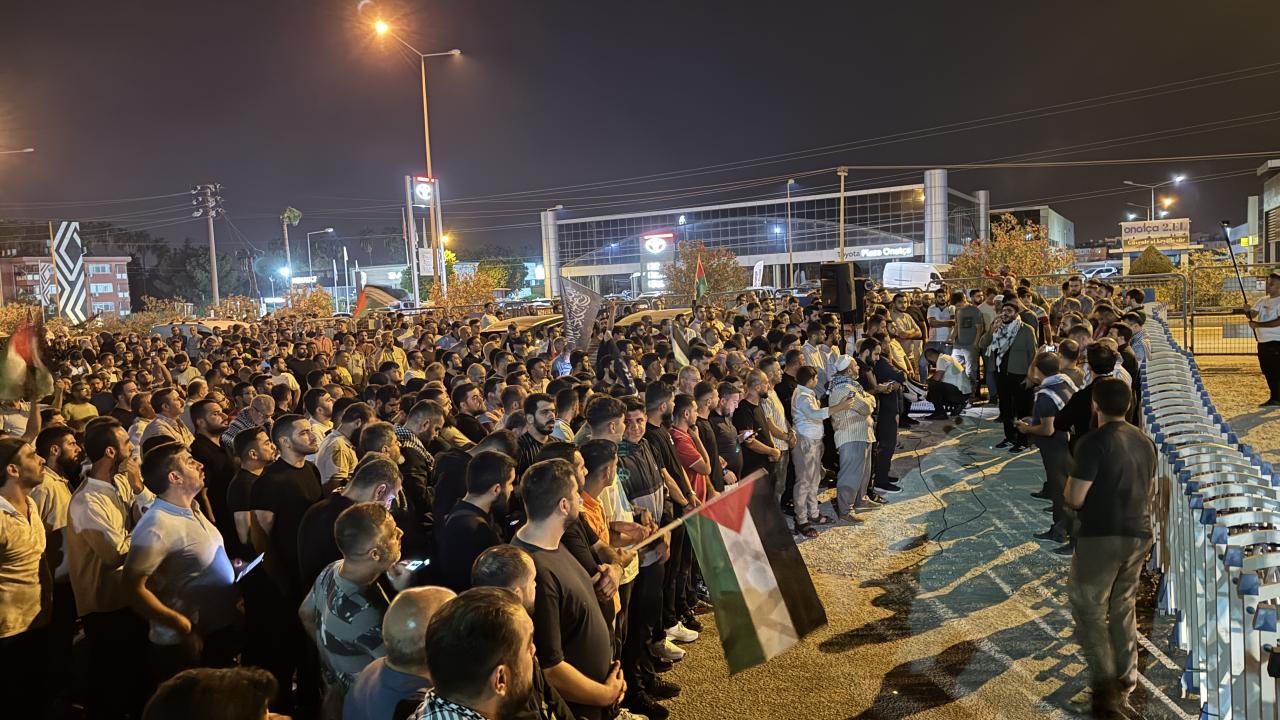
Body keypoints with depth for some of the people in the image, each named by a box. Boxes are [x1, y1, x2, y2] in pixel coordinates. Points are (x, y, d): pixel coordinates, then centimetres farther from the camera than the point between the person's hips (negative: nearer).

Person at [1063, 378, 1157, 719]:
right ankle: (1124, 690, 25)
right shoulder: (1145, 442, 8)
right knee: (1124, 611, 17)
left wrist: (1070, 482, 3)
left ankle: (1105, 686, -2)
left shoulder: (1094, 442, -16)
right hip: (1138, 536, 7)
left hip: (1101, 537, -7)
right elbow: (1147, 490, 19)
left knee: (1089, 609, 5)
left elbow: (1075, 499, -18)